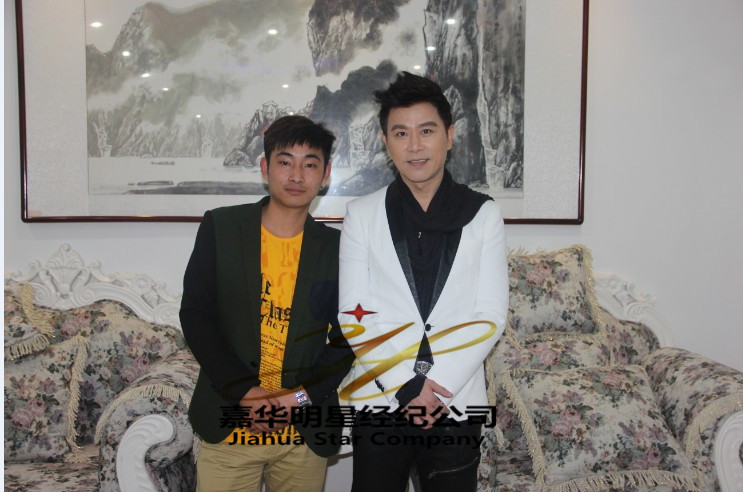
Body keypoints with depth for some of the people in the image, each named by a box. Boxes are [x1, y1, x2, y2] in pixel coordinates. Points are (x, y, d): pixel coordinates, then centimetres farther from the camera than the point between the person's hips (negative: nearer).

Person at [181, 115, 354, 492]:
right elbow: (194, 315, -5)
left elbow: (349, 338, 3)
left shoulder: (336, 247, 1)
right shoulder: (220, 227, -2)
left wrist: (301, 397, -10)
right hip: (228, 425, -1)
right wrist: (246, 392, -12)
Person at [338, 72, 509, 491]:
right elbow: (354, 317, -4)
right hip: (380, 401, 0)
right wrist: (407, 385, -12)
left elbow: (491, 316, -3)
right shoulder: (362, 215, 1)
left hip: (455, 404, 0)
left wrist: (438, 386, -12)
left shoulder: (483, 214, 1)